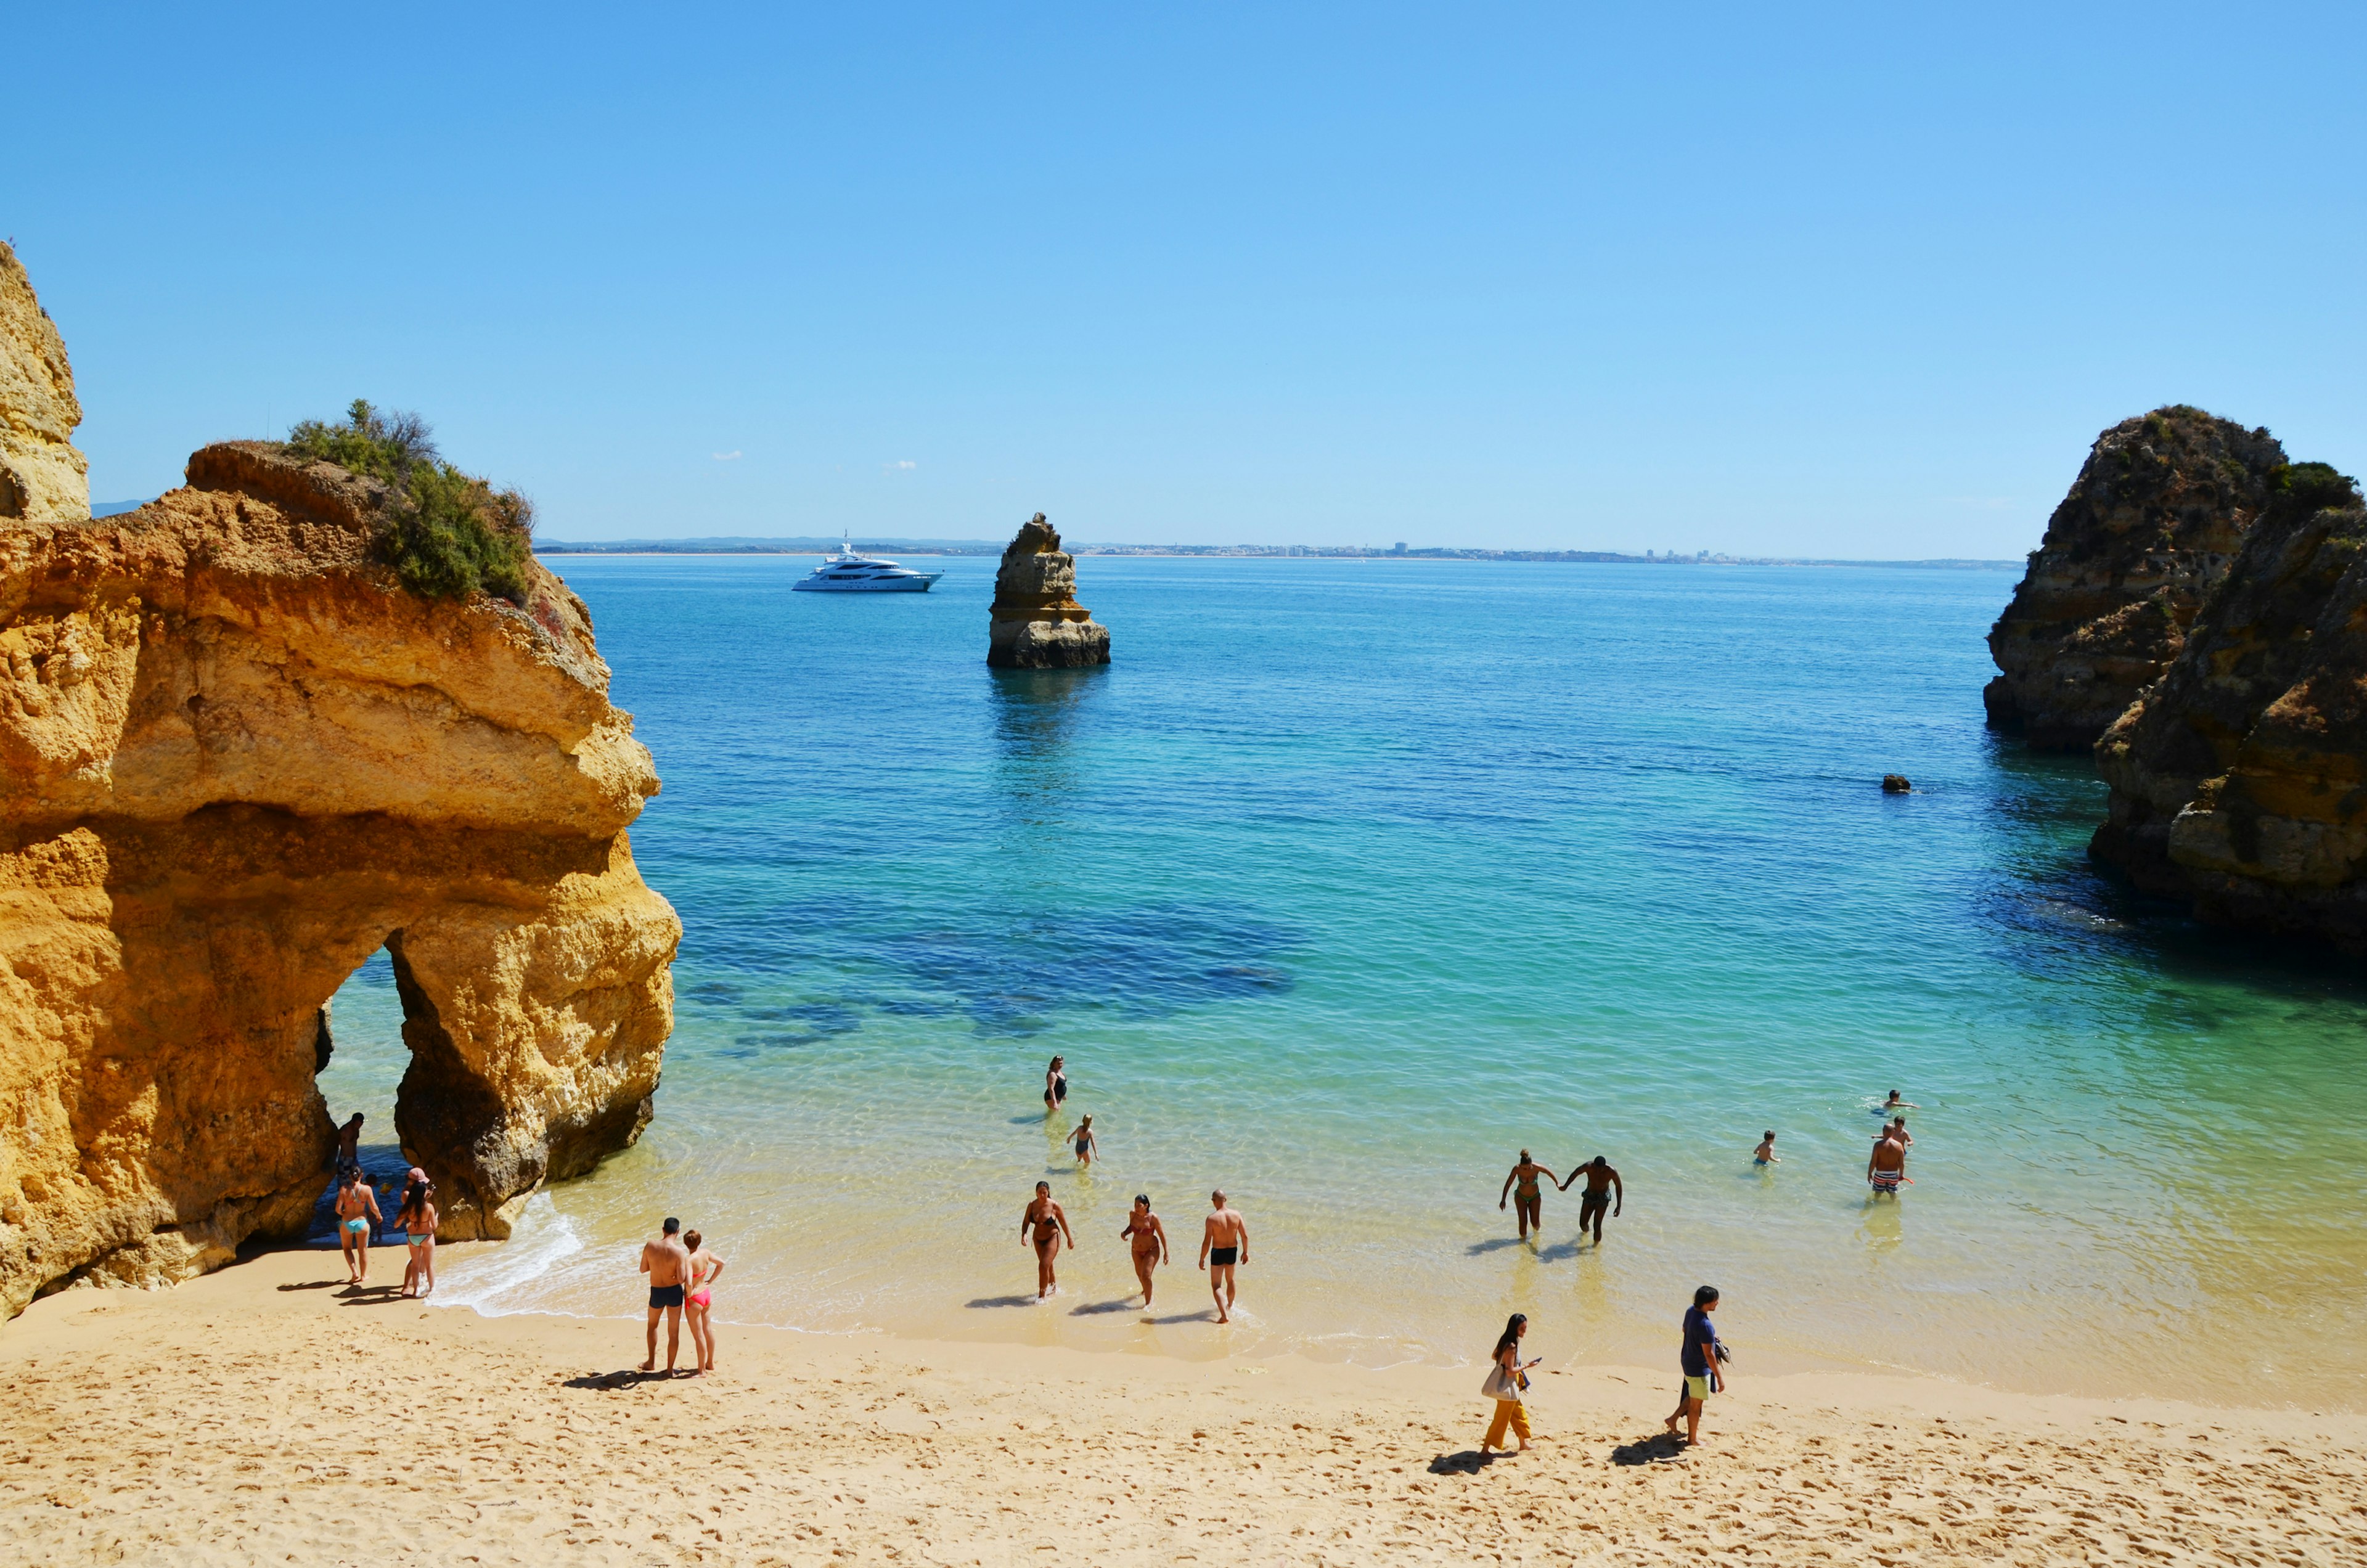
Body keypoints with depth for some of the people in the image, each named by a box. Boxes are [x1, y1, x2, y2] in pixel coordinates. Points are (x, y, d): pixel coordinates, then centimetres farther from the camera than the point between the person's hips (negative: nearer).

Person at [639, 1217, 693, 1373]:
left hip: (656, 1292, 2)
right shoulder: (679, 1252, -20)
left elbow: (643, 1269, 1)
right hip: (674, 1292, -2)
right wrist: (687, 1261, -6)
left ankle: (651, 1363, 36)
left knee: (652, 1325, 29)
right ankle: (670, 1369, 19)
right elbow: (682, 1279, -19)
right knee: (674, 1332, 12)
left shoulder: (650, 1246, -12)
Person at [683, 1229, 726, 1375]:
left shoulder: (690, 1260, -27)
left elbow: (689, 1282, -36)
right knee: (708, 1330, 20)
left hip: (694, 1298, -8)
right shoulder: (706, 1253, -5)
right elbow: (721, 1263, 10)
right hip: (707, 1294, 8)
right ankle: (710, 1363, 34)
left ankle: (702, 1369, 14)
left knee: (698, 1335, 4)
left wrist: (689, 1294, -16)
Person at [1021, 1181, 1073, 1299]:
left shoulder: (1054, 1206, -18)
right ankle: (1053, 1285, 48)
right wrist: (1024, 1234, -24)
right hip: (1038, 1239, 5)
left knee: (1044, 1266, -15)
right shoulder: (1032, 1206, -10)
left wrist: (1070, 1238, 1)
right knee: (1047, 1265, 22)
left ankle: (1041, 1295, -5)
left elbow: (1063, 1223, -7)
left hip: (1052, 1238, -5)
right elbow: (1026, 1222, -5)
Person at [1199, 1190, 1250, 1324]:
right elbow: (1245, 1236, -3)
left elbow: (1207, 1242, -17)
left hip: (1218, 1253, -5)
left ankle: (1225, 1315, -12)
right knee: (1230, 1281, 27)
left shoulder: (1212, 1219, -20)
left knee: (1216, 1285, 3)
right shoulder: (1236, 1215, -8)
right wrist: (1245, 1252, 11)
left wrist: (1202, 1259, -7)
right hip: (1232, 1251, 5)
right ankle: (1229, 1307, 47)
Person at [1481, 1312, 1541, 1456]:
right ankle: (1485, 1450, 7)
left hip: (1506, 1387, 10)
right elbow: (1510, 1372, -26)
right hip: (1507, 1388, -10)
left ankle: (1523, 1444, 40)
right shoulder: (1512, 1347, -26)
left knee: (1519, 1414, 24)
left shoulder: (1506, 1341, 2)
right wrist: (1526, 1365, -16)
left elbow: (1495, 1356, 15)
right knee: (1501, 1420, 0)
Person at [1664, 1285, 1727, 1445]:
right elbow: (1709, 1355, -29)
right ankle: (1693, 1438, 29)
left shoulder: (1690, 1311, -6)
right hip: (1699, 1369, -8)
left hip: (1687, 1360, 8)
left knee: (1693, 1396, 28)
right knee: (1696, 1404, 12)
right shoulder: (1705, 1326, -33)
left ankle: (1673, 1418, 34)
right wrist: (1720, 1378, -21)